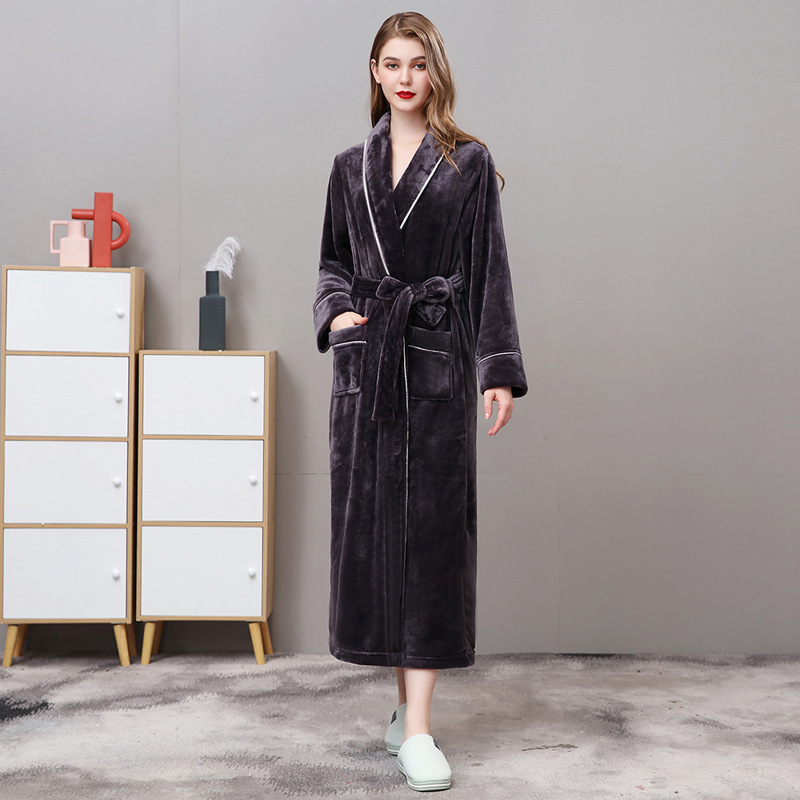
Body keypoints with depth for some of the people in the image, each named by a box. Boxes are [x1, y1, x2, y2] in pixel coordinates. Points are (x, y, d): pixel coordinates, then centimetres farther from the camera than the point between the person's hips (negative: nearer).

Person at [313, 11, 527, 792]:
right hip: (365, 361, 4)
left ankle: (418, 728, -4)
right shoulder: (351, 166, 13)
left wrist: (499, 369, -6)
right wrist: (334, 313, -3)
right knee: (370, 523, 5)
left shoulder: (469, 163, 3)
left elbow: (489, 270, 0)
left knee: (432, 528, -6)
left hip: (438, 361, -3)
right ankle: (406, 697, 20)